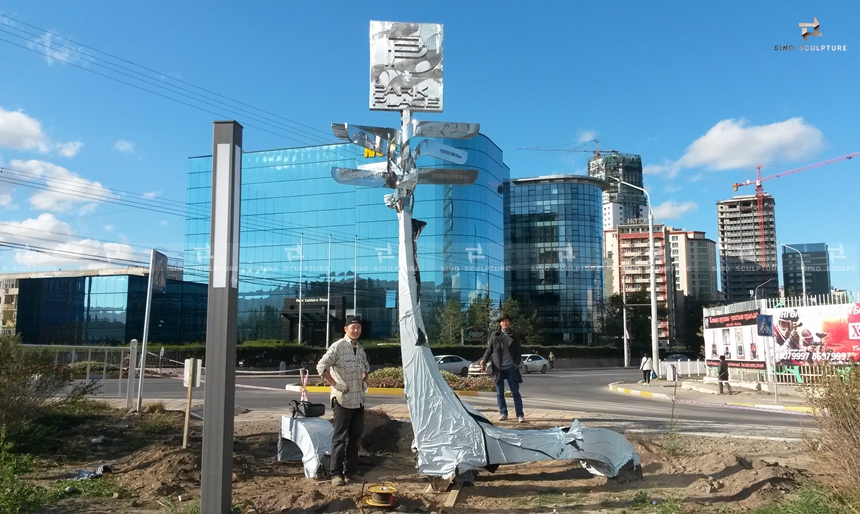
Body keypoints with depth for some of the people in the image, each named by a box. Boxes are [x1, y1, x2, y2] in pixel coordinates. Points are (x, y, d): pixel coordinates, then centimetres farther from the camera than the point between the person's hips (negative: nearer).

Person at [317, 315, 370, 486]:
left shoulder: (360, 348, 12)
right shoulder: (338, 347, -11)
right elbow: (321, 366, -19)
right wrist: (335, 384, -20)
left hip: (359, 400, 7)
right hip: (343, 400, -7)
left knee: (355, 436, 13)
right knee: (340, 437, -4)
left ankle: (351, 468, 25)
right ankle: (336, 473, 3)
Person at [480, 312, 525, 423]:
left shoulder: (514, 336, 6)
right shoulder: (494, 335, 6)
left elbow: (519, 351, 8)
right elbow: (489, 349, 8)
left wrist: (516, 364, -6)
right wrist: (484, 360, -8)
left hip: (511, 368, -1)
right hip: (498, 368, 1)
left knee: (515, 392, -1)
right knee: (499, 393, 8)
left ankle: (520, 415, 2)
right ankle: (503, 413, 20)